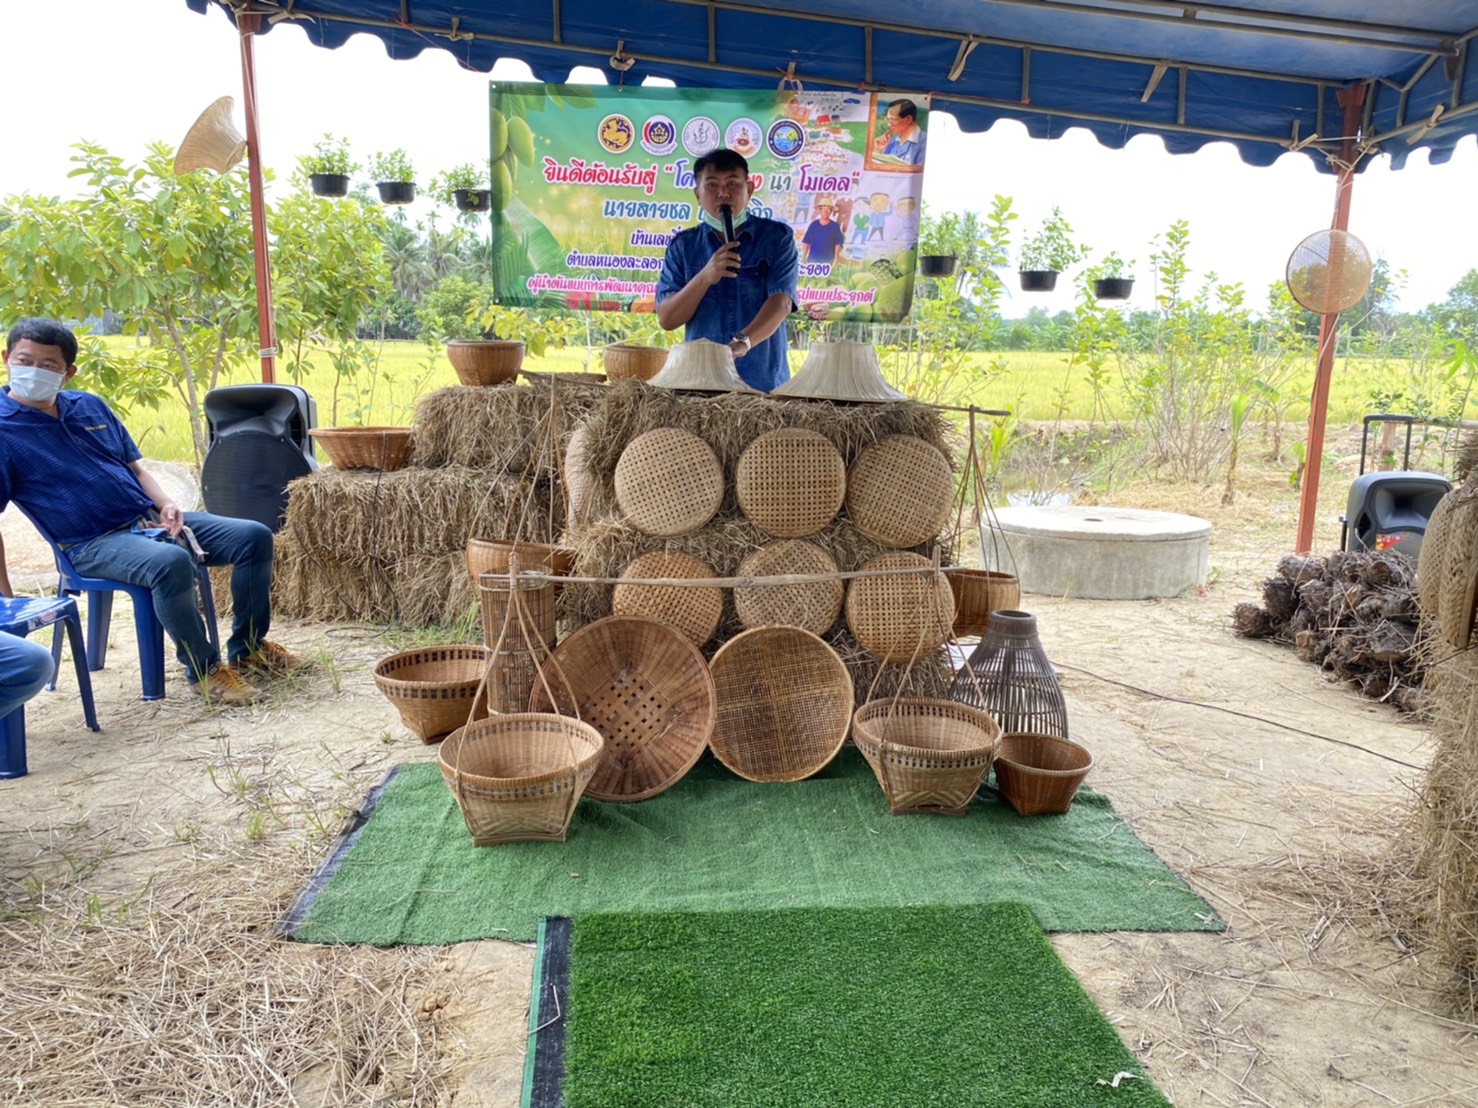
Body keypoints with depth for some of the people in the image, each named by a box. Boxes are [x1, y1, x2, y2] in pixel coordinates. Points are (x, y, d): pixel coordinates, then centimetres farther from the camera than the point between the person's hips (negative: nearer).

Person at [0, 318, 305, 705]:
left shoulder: (91, 405, 12)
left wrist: (166, 505, -3)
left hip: (150, 520, 7)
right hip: (95, 543, -7)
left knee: (255, 537, -6)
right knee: (172, 563, -38)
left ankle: (247, 647, 7)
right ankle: (202, 668, -18)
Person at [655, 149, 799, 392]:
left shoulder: (777, 237, 1)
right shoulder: (683, 246, 5)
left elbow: (781, 301, -13)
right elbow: (666, 319, -1)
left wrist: (743, 341, -30)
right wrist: (705, 277, -16)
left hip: (764, 383, -1)